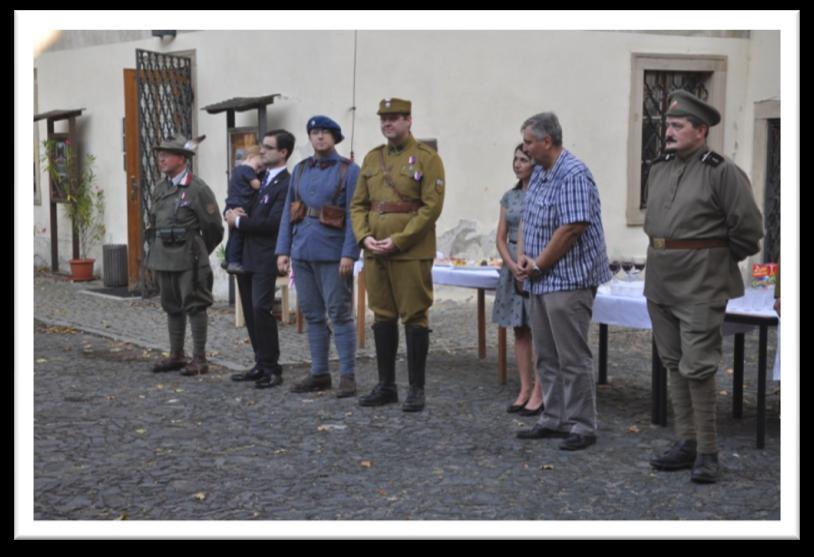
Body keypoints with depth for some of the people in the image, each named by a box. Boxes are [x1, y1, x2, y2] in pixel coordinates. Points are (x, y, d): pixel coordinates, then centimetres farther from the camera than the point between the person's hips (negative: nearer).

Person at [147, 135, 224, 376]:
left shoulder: (197, 188, -10)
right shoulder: (160, 188, 11)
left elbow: (213, 228, -5)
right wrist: (156, 250, 14)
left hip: (188, 259, -7)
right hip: (163, 257, 7)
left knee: (195, 307, -2)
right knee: (172, 307, 13)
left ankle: (199, 359, 3)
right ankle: (176, 355, 22)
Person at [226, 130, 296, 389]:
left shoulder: (286, 185, -10)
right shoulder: (259, 178, 15)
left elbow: (272, 223, -18)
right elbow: (238, 202, 23)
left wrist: (239, 221, -10)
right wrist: (234, 212, -1)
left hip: (265, 258, -8)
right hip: (245, 256, 8)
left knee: (261, 309, -13)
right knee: (250, 312, 11)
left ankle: (271, 369, -5)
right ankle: (261, 365, 19)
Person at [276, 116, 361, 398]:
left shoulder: (349, 170, -3)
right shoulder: (300, 169, 12)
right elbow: (288, 212, 11)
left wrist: (349, 253, -17)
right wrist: (283, 250, 4)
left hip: (333, 254, -5)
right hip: (303, 252, 5)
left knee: (340, 314, -2)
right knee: (312, 315, 10)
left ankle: (347, 376, 4)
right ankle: (319, 374, 18)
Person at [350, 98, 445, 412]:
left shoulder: (427, 158, -4)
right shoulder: (372, 158, 13)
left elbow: (432, 207, -11)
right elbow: (358, 204, 13)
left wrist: (398, 241, -16)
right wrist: (364, 237, -5)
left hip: (411, 253, -5)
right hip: (375, 253, 6)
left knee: (414, 318, -1)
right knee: (382, 317, 9)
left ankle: (416, 389, 6)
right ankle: (386, 386, 18)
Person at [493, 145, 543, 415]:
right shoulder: (509, 197, 11)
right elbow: (501, 238, 10)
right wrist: (513, 266, -6)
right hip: (512, 267, 6)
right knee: (519, 330, 8)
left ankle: (538, 393, 2)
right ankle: (524, 390, 15)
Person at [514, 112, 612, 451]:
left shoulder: (573, 175, -17)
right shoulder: (539, 174, 12)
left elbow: (571, 229, -22)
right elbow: (527, 221, 18)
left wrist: (538, 265, -14)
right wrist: (524, 257, 1)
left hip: (568, 280, -9)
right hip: (542, 281, 9)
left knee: (572, 357, -4)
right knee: (547, 356, 14)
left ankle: (581, 426, 4)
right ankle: (554, 420, 23)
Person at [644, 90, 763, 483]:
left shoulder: (722, 172, -10)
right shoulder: (658, 169, 10)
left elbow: (748, 231, -8)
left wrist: (714, 260, 2)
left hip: (700, 287, -7)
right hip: (660, 284, 7)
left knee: (697, 369, -7)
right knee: (674, 365, 12)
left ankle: (707, 453, 3)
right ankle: (686, 443, 22)